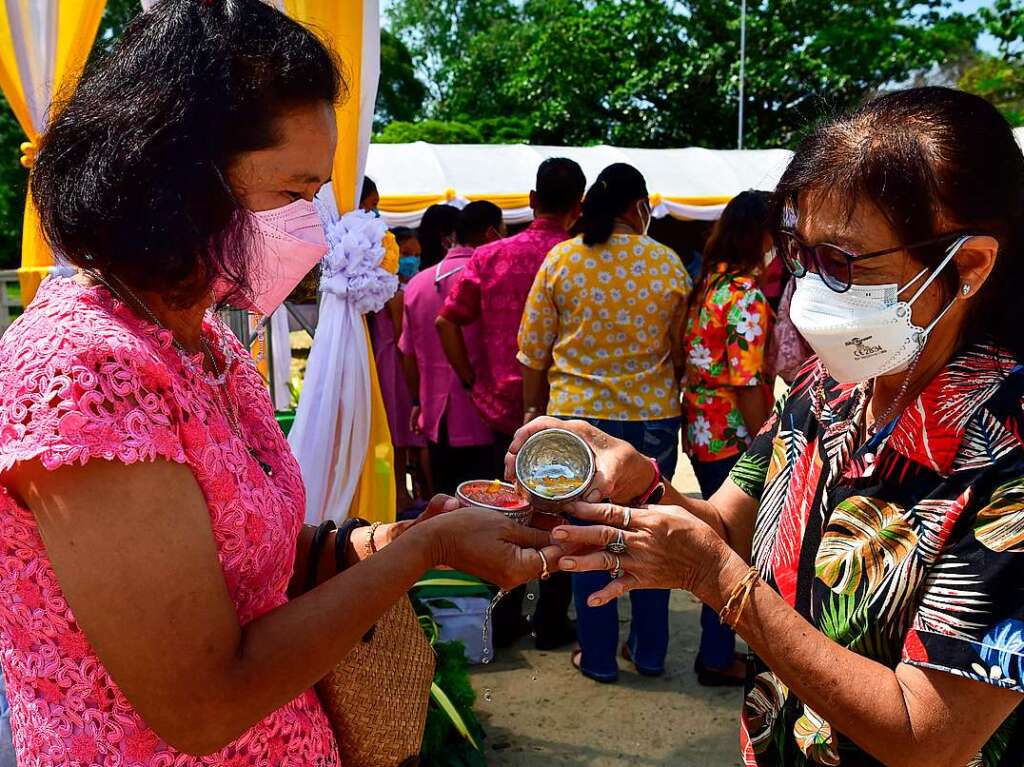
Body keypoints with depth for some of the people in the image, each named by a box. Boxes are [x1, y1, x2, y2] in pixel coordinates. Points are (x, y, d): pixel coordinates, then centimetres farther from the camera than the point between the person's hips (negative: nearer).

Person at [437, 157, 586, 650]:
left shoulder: (491, 256, -3)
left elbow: (447, 321, -3)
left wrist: (471, 379, 3)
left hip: (505, 407, 3)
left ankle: (503, 621, 23)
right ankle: (551, 623, 21)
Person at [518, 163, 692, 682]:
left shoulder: (560, 260, -2)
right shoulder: (669, 264, -1)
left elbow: (533, 351, 0)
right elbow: (681, 350, 5)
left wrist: (534, 410, 12)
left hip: (578, 413, -1)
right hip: (653, 413, 1)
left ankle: (598, 657, 17)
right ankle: (649, 651, 25)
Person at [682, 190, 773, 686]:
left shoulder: (706, 283, 8)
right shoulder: (746, 296, -18)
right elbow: (747, 384, -21)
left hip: (701, 434, 9)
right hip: (734, 438, -9)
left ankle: (716, 649, 32)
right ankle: (717, 659, 19)